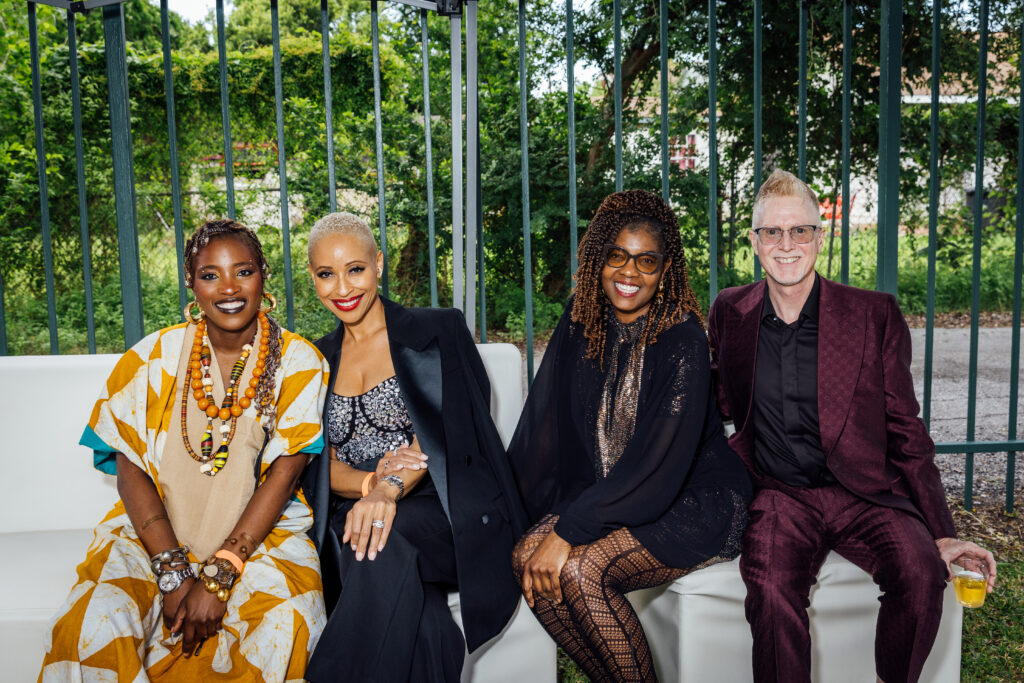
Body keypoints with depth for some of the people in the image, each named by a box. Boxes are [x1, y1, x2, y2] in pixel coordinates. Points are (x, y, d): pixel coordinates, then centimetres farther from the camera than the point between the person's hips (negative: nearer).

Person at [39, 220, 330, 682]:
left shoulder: (297, 362, -4)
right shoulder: (155, 357, 0)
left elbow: (283, 474, -9)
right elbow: (130, 470, -3)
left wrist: (218, 578, -17)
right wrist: (174, 573, -14)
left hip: (262, 532, -1)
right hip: (155, 533, 1)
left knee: (285, 624, -29)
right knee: (95, 623, -26)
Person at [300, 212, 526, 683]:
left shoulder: (437, 331, 5)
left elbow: (441, 429, -8)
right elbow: (324, 464, 10)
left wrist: (390, 488, -28)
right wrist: (369, 481, -15)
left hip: (444, 512, -2)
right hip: (352, 515, 2)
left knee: (384, 543, -37)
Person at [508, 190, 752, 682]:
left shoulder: (683, 340, -19)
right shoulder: (581, 323, -1)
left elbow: (660, 463, -24)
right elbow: (543, 421, -1)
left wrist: (568, 530, -27)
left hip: (694, 502, -6)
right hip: (608, 493, 6)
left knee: (580, 568, -27)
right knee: (527, 557, -17)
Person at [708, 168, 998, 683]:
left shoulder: (875, 315, 2)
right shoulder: (730, 313, 7)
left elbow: (906, 432, 4)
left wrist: (940, 534, -2)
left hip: (865, 495, 1)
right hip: (779, 496, 0)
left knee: (920, 571, -29)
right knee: (771, 589, -31)